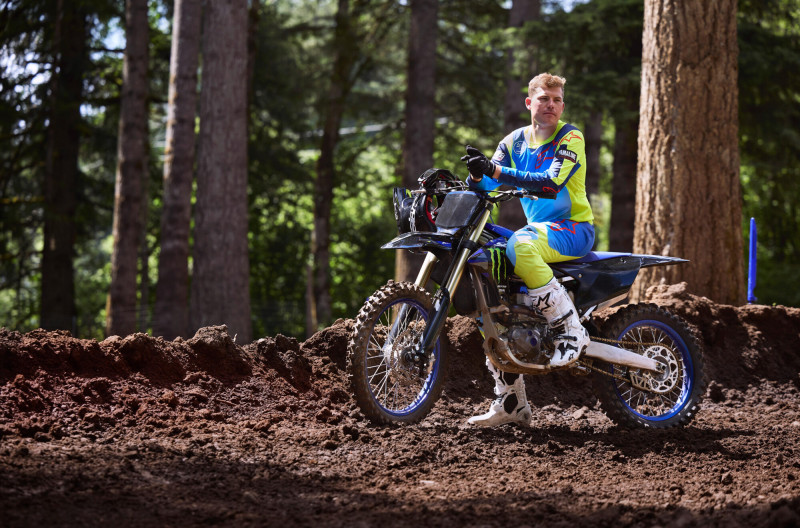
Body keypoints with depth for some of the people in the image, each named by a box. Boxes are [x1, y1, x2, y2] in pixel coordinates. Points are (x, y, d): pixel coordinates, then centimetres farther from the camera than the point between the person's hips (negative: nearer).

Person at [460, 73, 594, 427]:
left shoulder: (570, 139, -8)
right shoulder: (515, 141, 11)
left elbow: (551, 182, -24)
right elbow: (486, 186, 2)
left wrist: (496, 171, -33)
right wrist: (477, 175, -22)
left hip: (574, 228, -7)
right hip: (538, 230, 7)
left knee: (520, 246, -38)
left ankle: (572, 330, -26)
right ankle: (512, 402, 5)